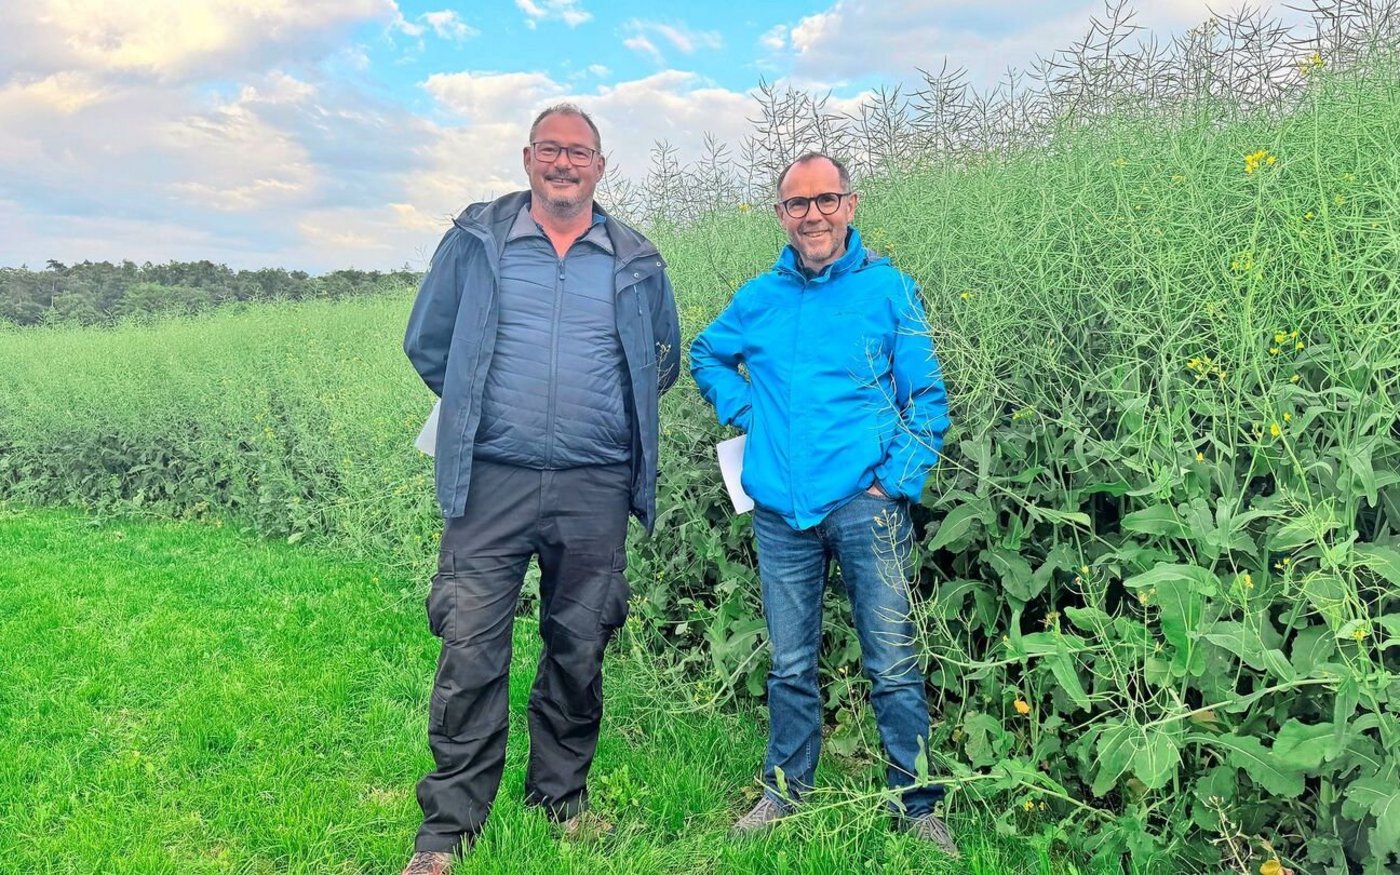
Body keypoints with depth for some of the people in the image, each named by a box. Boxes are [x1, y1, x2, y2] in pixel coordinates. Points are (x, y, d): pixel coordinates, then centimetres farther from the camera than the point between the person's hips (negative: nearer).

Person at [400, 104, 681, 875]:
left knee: (579, 650, 10)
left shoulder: (636, 263, 10)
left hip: (596, 489, 2)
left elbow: (664, 362, 23)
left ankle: (562, 797, 29)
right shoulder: (475, 240, 6)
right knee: (471, 649, -5)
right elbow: (426, 341, 14)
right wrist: (476, 411, 12)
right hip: (492, 480, -1)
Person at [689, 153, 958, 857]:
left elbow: (928, 397, 1)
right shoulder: (758, 297, 9)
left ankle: (918, 805, 19)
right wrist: (743, 410, 10)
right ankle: (786, 790, 31)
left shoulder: (887, 288, 1)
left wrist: (899, 480, -9)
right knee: (791, 664, 14)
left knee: (893, 665, 2)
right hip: (780, 510, 3)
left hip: (865, 504, -3)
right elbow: (705, 354, 26)